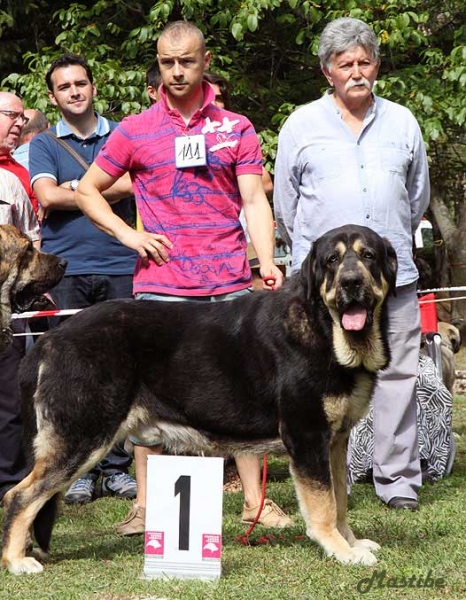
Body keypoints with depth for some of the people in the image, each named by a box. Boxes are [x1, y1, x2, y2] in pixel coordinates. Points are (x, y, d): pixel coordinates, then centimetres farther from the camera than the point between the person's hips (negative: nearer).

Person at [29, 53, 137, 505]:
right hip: (66, 269, -1)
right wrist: (104, 192, -7)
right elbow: (47, 196, -7)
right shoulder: (43, 144, 10)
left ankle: (116, 467, 7)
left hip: (118, 266, 1)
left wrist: (73, 189, -8)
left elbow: (131, 185, -3)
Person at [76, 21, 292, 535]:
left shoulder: (236, 129, 9)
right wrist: (126, 233, -2)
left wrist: (266, 260, -11)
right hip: (161, 284, -1)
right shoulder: (134, 131, 7)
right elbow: (87, 191, 12)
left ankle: (254, 500, 8)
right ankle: (144, 504, 7)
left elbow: (254, 200, 4)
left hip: (228, 283, 1)